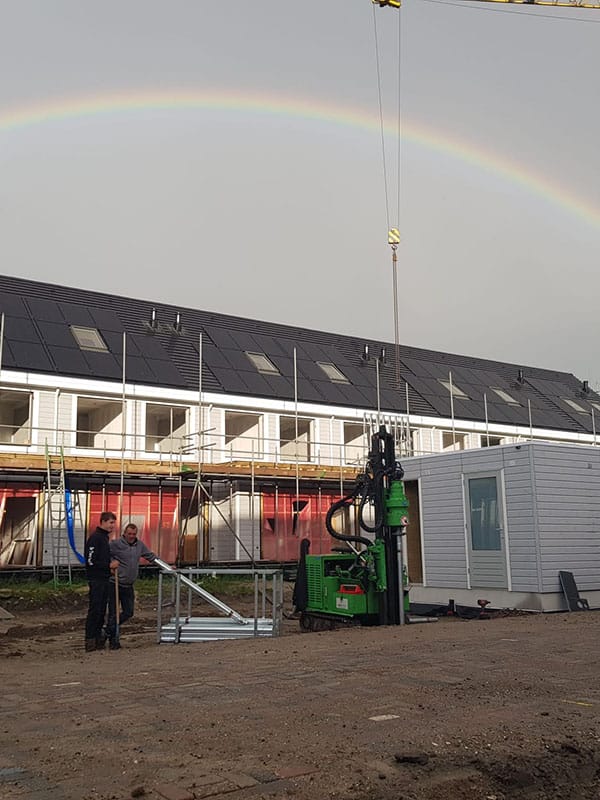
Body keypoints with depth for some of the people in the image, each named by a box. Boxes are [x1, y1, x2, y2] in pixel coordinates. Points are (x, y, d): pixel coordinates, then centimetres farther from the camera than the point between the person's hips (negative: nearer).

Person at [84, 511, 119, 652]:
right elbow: (91, 561, -20)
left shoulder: (105, 537, 16)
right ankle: (90, 640, -3)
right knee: (94, 610, -7)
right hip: (96, 579, -9)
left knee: (102, 609, 11)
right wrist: (109, 565, -15)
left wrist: (111, 564, 12)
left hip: (104, 579, 9)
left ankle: (98, 635, 17)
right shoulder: (95, 538, -14)